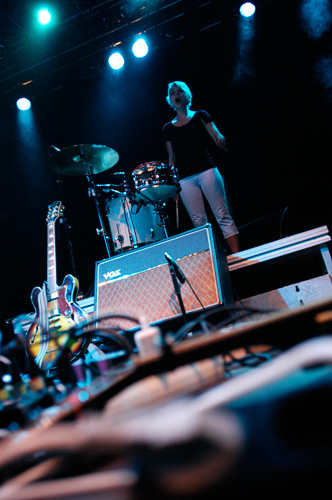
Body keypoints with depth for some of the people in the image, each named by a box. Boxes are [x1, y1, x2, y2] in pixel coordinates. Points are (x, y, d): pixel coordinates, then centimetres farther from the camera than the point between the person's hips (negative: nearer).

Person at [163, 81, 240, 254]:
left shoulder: (200, 116, 11)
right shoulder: (168, 128, 16)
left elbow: (219, 138, 2)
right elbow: (172, 158, 17)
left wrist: (221, 141, -21)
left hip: (207, 171, -2)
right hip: (185, 179, 2)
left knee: (223, 215, -8)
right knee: (198, 223, -3)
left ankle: (237, 254, -8)